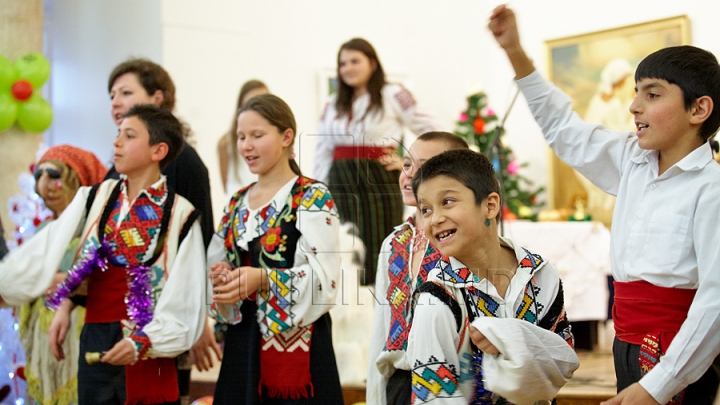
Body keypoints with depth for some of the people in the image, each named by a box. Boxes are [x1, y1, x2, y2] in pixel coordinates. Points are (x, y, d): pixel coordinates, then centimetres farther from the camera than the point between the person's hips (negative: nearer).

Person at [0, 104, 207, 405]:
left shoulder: (181, 215, -6)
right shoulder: (94, 198, 7)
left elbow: (185, 298, -8)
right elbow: (47, 251, 1)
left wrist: (142, 341, -17)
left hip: (147, 350, -4)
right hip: (94, 341, 4)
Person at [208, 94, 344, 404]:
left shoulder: (314, 198, -7)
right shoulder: (238, 203, 14)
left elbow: (323, 277, -16)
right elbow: (217, 261, 18)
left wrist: (263, 279, -28)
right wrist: (221, 274, -4)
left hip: (296, 341, -6)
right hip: (243, 342, 6)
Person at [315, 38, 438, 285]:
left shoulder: (392, 96, 2)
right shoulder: (334, 104, 16)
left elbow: (431, 133, 1)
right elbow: (322, 153, 15)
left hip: (378, 182, -4)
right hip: (341, 183, 4)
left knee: (377, 254, -5)